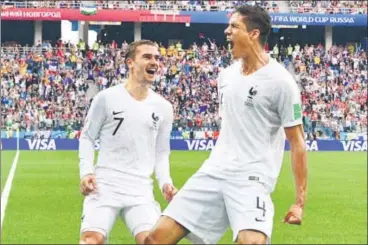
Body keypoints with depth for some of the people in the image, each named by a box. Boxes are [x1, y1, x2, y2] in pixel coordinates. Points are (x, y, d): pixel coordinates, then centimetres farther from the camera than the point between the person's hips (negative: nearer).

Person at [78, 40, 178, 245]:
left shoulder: (164, 107, 9)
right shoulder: (106, 98, -1)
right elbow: (87, 137, 6)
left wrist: (165, 182, 0)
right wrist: (86, 171, -8)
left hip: (141, 189, 3)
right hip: (105, 185, -3)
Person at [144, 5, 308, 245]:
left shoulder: (280, 81, -9)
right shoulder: (226, 75, 11)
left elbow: (297, 142, -7)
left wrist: (300, 201, -10)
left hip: (252, 178, -6)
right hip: (214, 171, 6)